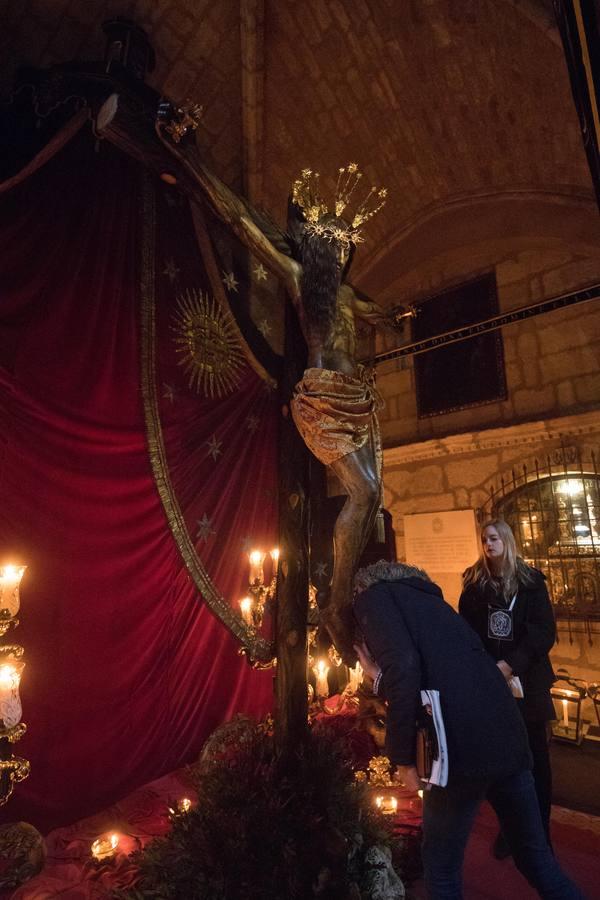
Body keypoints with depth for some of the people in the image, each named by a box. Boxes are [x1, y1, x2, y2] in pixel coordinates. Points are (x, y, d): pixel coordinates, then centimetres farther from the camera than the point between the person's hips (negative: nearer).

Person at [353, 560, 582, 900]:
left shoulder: (374, 595, 1)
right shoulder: (429, 599, 23)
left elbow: (404, 665, -18)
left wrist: (403, 757, -10)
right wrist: (381, 677, 26)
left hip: (462, 750, -7)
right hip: (508, 738, 7)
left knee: (442, 868, 18)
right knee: (535, 856, 27)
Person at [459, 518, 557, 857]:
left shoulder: (531, 581, -4)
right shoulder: (474, 583, 1)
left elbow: (545, 632, -10)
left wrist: (511, 664, -20)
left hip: (527, 680, -1)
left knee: (535, 756, 10)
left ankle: (539, 829, 29)